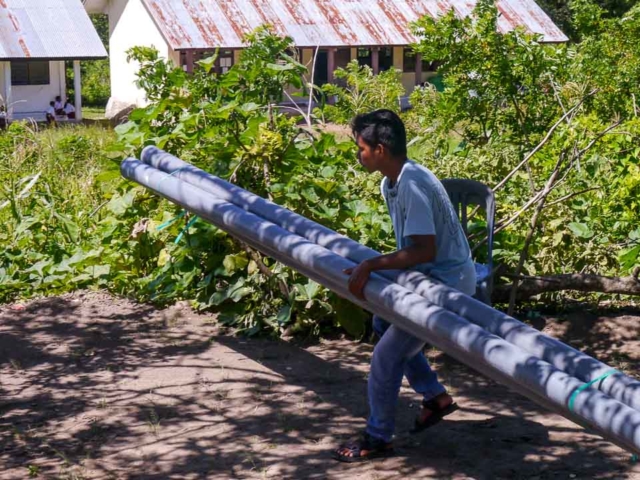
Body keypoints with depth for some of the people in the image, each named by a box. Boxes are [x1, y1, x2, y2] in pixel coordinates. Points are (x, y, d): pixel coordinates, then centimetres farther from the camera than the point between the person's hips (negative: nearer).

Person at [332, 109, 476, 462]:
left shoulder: (412, 185, -27)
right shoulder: (390, 184, 3)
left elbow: (423, 250, -31)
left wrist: (370, 265, -28)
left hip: (446, 282, -10)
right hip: (429, 275, 10)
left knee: (386, 356, -6)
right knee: (384, 323, 27)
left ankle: (378, 439, 10)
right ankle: (435, 396, 33)